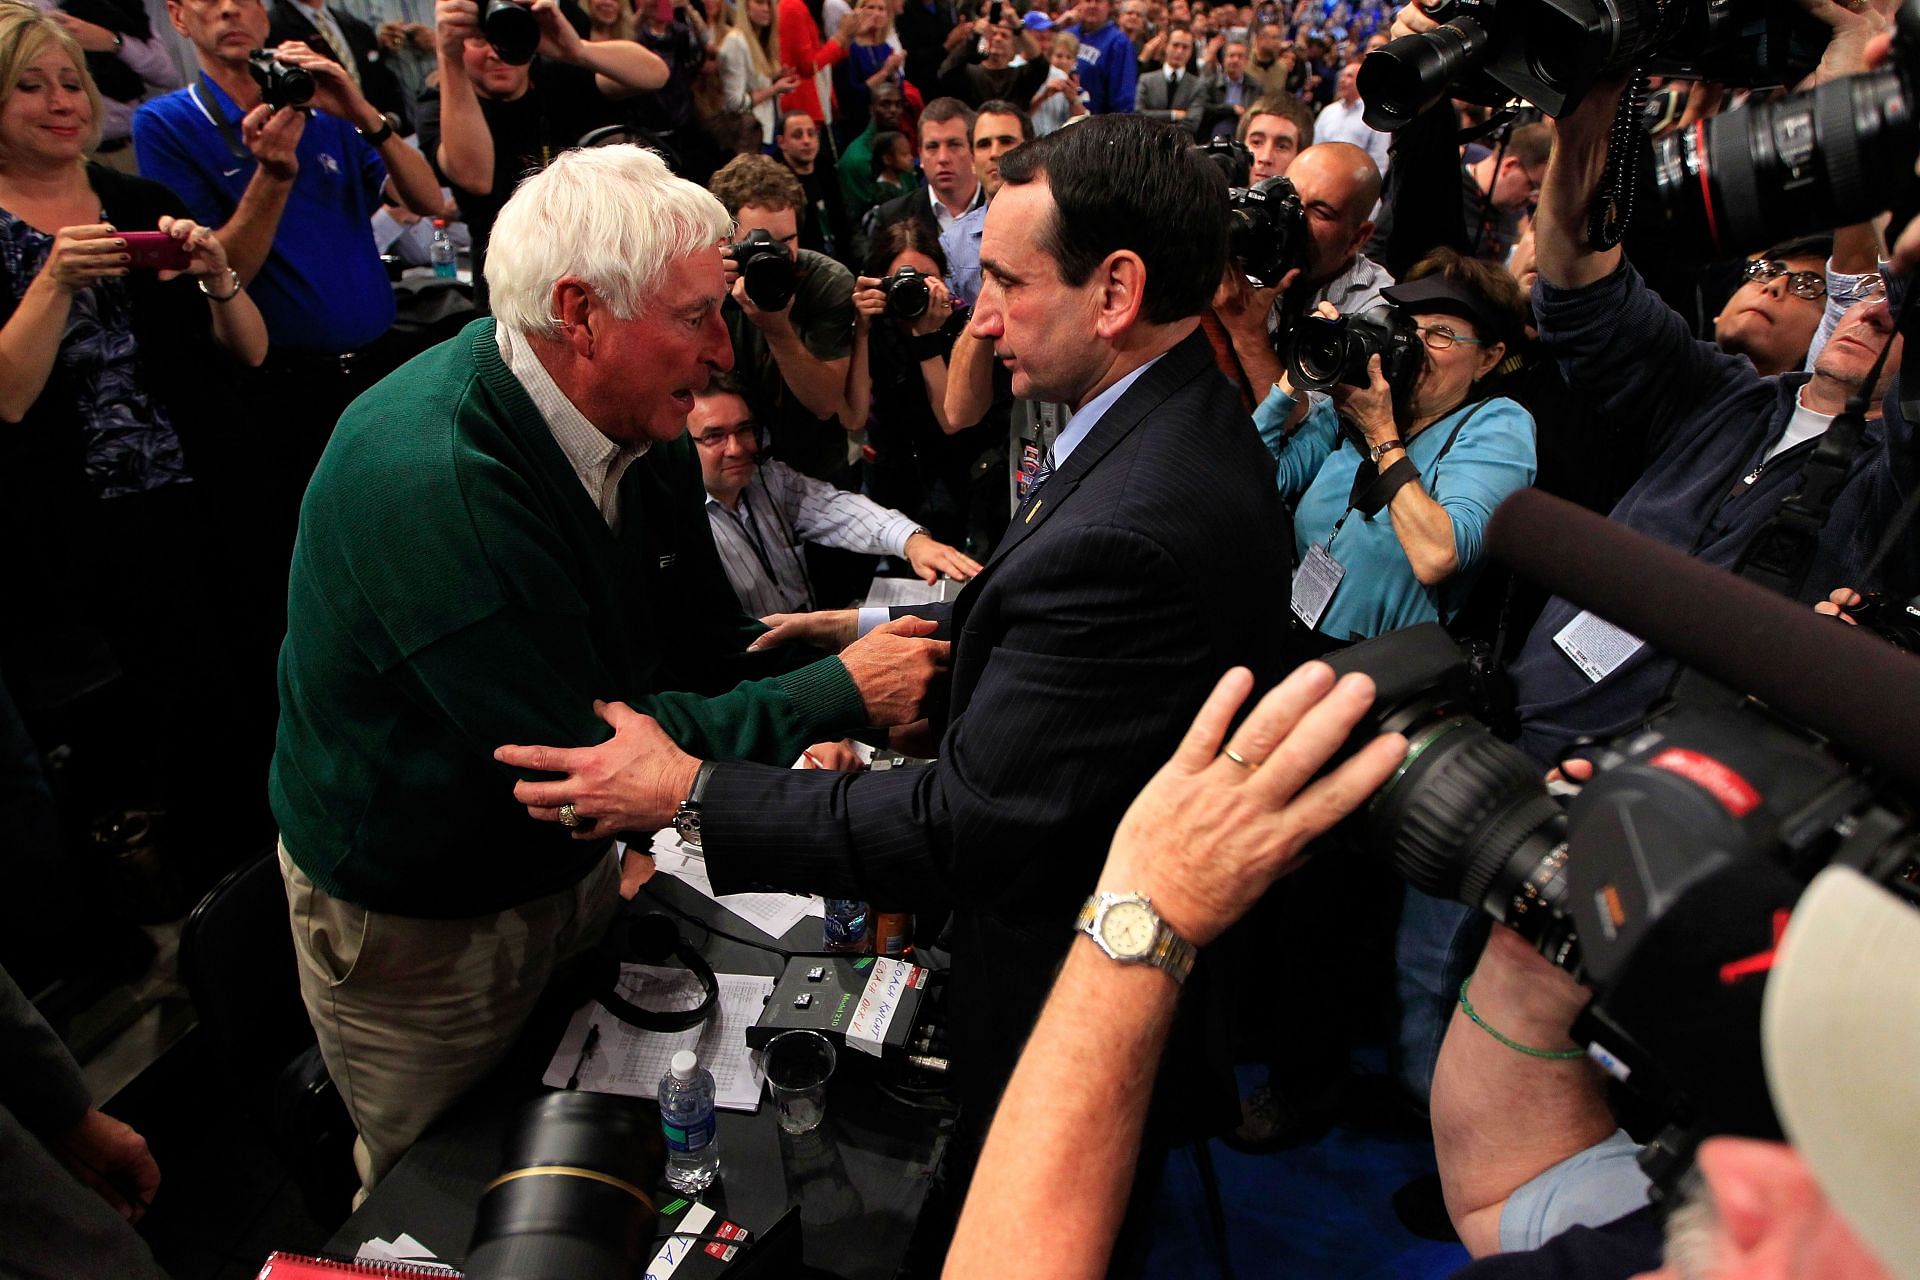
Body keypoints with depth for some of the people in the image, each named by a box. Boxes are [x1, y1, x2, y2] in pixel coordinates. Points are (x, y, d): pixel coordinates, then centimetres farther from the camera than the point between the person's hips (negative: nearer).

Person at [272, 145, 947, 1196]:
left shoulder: (640, 425, -10)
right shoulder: (429, 485, -35)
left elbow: (704, 628, 1)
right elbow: (586, 757, -33)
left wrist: (801, 728, -17)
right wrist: (835, 694, -28)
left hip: (572, 858, 6)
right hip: (413, 918, -6)